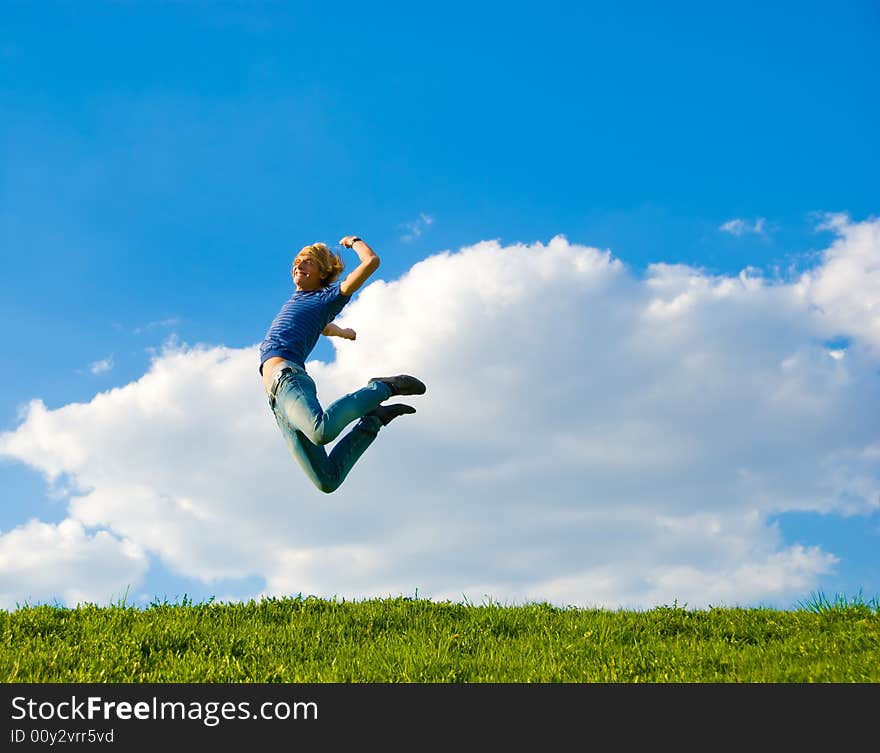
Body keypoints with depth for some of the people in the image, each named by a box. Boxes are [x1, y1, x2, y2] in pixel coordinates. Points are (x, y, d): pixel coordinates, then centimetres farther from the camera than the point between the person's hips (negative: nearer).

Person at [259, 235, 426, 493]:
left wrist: (355, 241, 23)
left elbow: (371, 261, 3)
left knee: (322, 431, -44)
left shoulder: (328, 297, 12)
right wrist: (345, 333, 78)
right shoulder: (295, 301, 34)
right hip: (275, 396, 6)